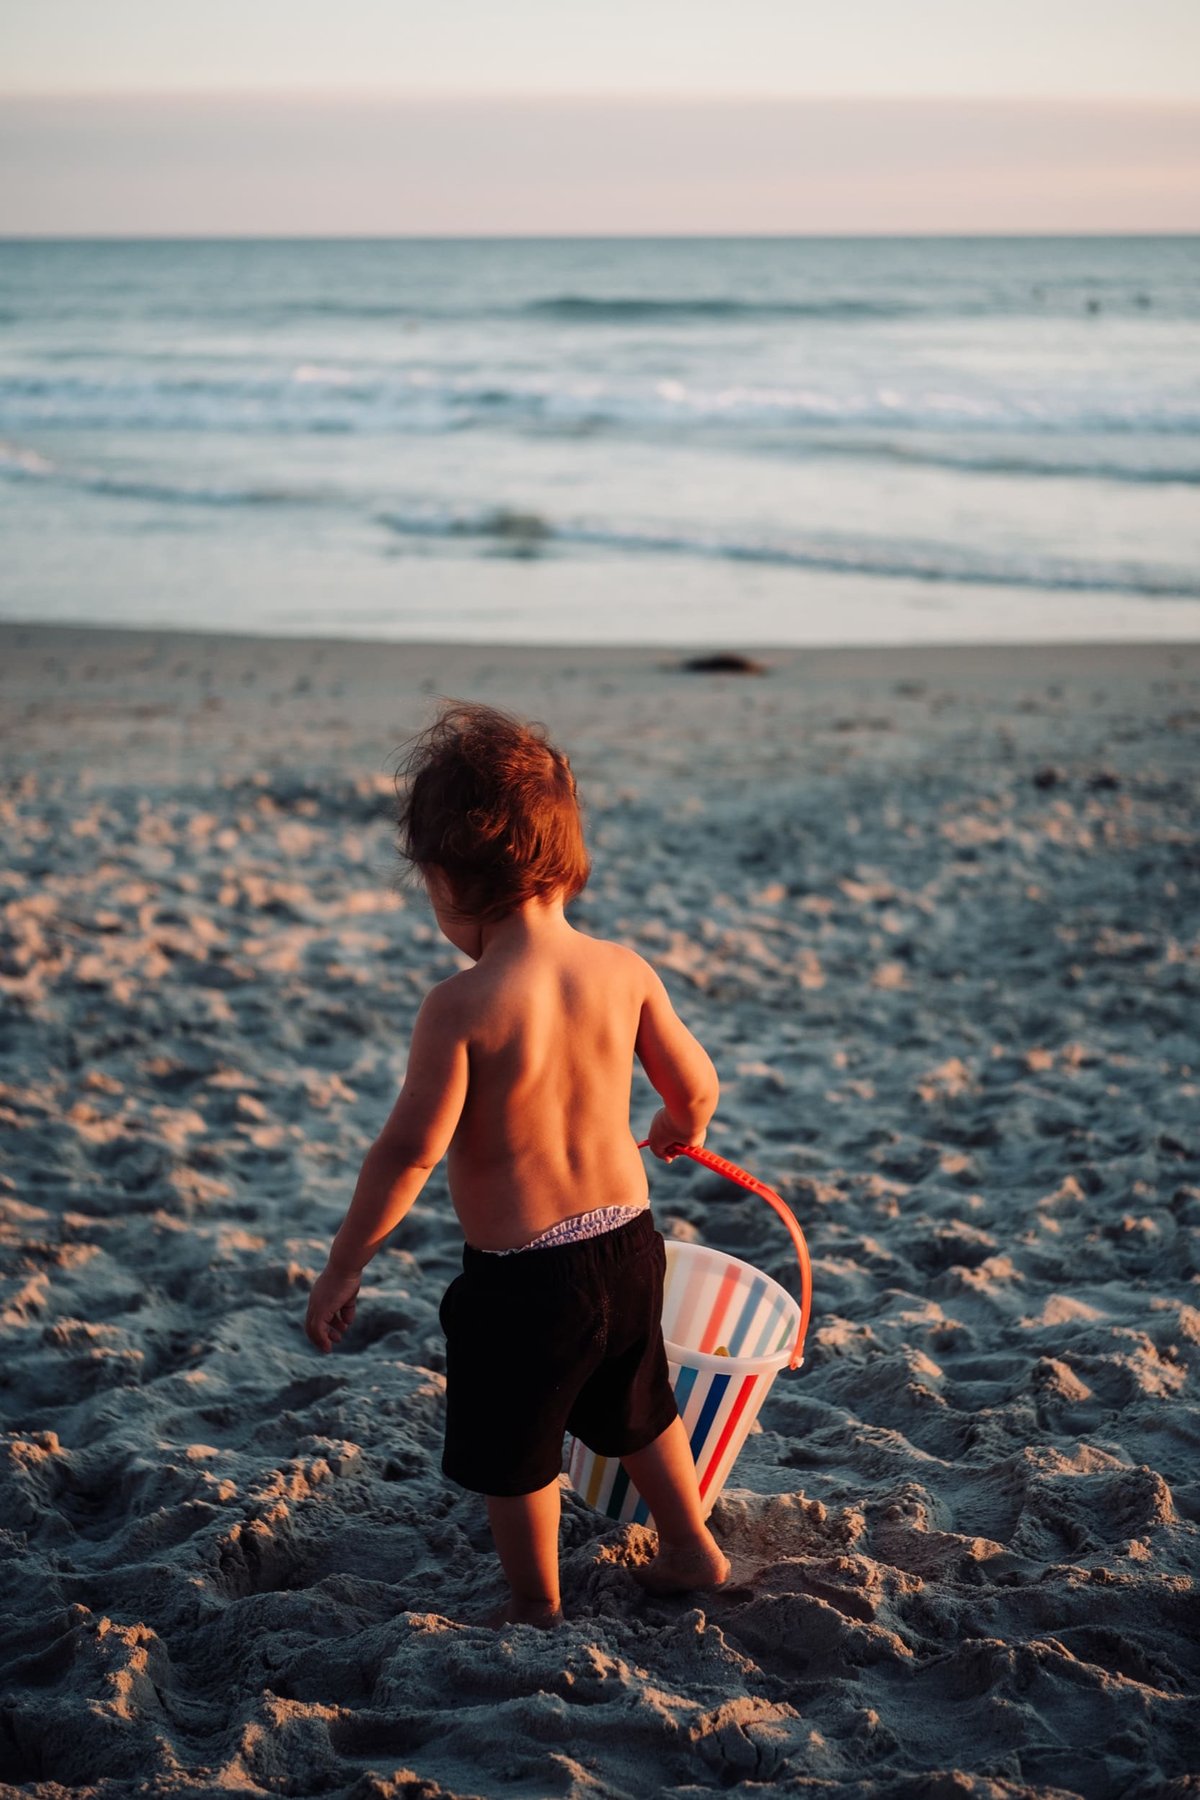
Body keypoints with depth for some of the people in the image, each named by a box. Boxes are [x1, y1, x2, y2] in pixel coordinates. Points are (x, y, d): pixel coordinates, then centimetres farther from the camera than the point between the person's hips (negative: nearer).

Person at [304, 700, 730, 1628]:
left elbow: (411, 1149, -23)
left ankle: (537, 1609, 33)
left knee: (515, 1450, 17)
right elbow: (695, 1085, 3)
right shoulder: (623, 971, -7)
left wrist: (342, 1265, -12)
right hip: (627, 1235, 6)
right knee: (639, 1407, 29)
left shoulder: (460, 1007, -23)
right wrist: (678, 1129, 27)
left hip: (518, 1272, -6)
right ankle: (692, 1548, 46)